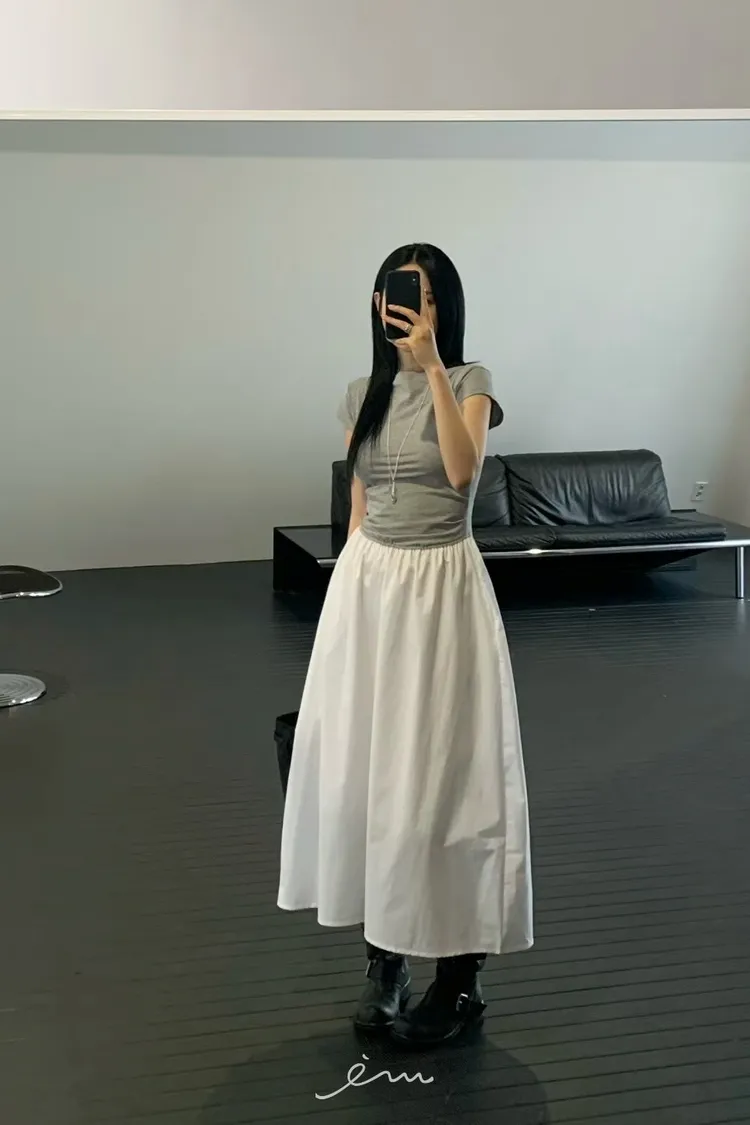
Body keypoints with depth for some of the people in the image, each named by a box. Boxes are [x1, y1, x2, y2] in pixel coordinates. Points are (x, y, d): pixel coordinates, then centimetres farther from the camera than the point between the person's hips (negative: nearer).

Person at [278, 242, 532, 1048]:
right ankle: (383, 957, 19)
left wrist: (432, 365, -27)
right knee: (363, 763, 5)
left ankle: (460, 978, 7)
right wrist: (353, 589, 12)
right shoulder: (363, 395, 9)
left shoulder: (468, 382, -5)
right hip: (368, 582, 5)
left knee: (444, 767, -3)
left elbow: (462, 471, -24)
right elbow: (359, 504, 14)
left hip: (441, 586, -5)